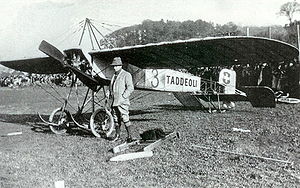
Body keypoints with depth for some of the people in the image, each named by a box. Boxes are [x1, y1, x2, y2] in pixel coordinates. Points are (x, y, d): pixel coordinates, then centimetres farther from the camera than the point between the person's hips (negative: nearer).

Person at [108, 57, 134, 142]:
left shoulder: (126, 75, -6)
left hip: (122, 102, -7)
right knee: (116, 119, 12)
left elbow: (130, 88, -12)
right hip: (114, 101, 7)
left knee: (125, 118, -8)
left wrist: (123, 96, -17)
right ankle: (117, 135, 22)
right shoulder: (114, 75, 17)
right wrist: (110, 95, 15)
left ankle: (129, 136, -1)